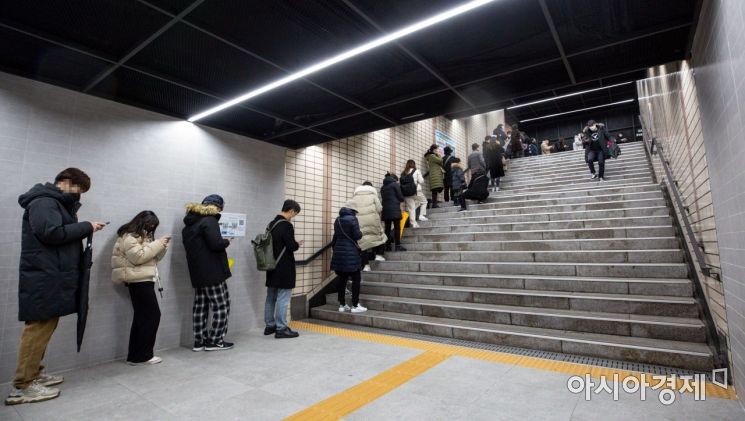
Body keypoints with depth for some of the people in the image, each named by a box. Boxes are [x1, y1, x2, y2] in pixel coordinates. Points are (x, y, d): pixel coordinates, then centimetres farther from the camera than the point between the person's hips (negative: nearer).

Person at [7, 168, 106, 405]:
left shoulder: (54, 202, 22)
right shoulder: (43, 201, -11)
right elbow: (52, 233, -23)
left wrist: (84, 228, 3)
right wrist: (86, 227, -15)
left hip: (52, 277, 10)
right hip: (44, 278, -10)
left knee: (45, 326, 13)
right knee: (39, 327, -7)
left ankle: (34, 374, 22)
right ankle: (22, 387, -1)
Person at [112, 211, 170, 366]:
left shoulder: (143, 236, 21)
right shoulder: (128, 236, -8)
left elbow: (154, 258, 20)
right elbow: (138, 256, -21)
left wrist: (162, 246, 2)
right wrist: (157, 244, -17)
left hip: (143, 280, 10)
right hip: (139, 281, -10)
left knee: (142, 317, 9)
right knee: (152, 316, -9)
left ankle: (135, 356, 15)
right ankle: (142, 356, -2)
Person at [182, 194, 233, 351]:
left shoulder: (190, 222, 17)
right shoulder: (209, 220, -13)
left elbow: (195, 245, 19)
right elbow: (216, 244, -23)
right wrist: (227, 241, -4)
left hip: (198, 272, 9)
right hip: (212, 272, -9)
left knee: (200, 307, 12)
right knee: (222, 306, 0)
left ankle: (200, 341, 18)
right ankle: (215, 341, 4)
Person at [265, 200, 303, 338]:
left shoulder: (271, 224, 11)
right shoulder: (286, 225, -17)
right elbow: (291, 246, -21)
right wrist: (298, 244, 0)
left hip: (272, 266, 9)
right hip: (284, 268, -9)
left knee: (271, 297, 15)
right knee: (283, 298, -2)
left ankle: (269, 326, 25)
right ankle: (281, 329, 4)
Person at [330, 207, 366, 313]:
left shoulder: (337, 220, 14)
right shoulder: (352, 219, -8)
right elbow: (357, 235, -13)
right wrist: (361, 233, 8)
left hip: (339, 252, 7)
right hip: (350, 253, -7)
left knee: (342, 278, 10)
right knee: (356, 279, 1)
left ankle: (342, 305, 13)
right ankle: (355, 305, 2)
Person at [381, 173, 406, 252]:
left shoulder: (383, 187, 19)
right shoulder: (395, 184, 2)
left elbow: (383, 198, 17)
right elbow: (400, 197, 0)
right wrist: (400, 200, 20)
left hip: (386, 209, 6)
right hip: (394, 209, -6)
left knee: (387, 228, 4)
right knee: (397, 228, -5)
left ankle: (387, 246, 3)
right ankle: (398, 246, -8)